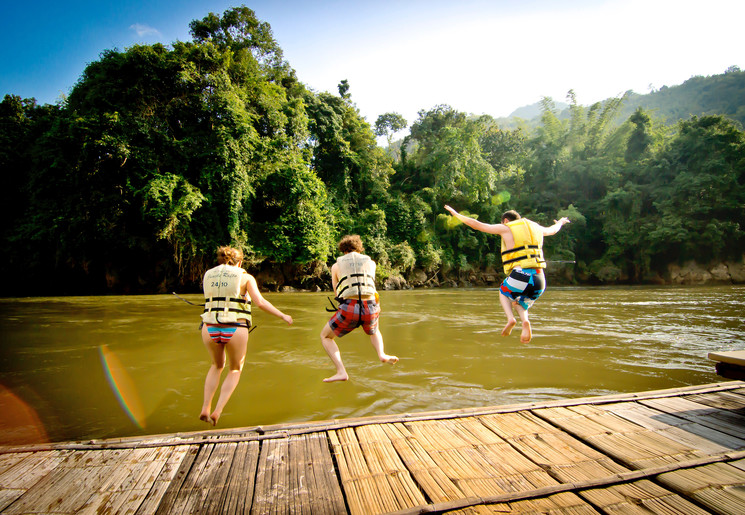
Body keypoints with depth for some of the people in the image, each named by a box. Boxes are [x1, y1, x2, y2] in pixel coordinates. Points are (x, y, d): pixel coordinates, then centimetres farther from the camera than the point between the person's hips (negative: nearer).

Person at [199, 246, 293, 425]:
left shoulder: (208, 276, 12)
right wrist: (283, 316, -2)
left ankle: (205, 408, 24)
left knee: (217, 365, 31)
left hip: (210, 329, 4)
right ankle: (217, 411, 11)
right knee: (235, 370, 22)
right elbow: (260, 302, -10)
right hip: (235, 331, -3)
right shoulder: (245, 277, 1)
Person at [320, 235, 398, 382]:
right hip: (370, 309, 3)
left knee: (325, 337, 23)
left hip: (348, 309, -2)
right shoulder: (371, 263, 18)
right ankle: (382, 354, 11)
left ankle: (341, 372, 6)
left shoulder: (336, 266, 15)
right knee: (374, 331, 38)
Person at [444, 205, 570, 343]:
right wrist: (560, 223, 70)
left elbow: (477, 225, 12)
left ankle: (510, 318, 5)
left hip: (520, 276, -4)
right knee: (519, 303, 30)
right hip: (540, 280, 4)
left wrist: (456, 215, 25)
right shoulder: (536, 227, 23)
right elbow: (552, 230, 45)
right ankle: (525, 321, -2)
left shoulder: (506, 228, 9)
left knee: (503, 292, 30)